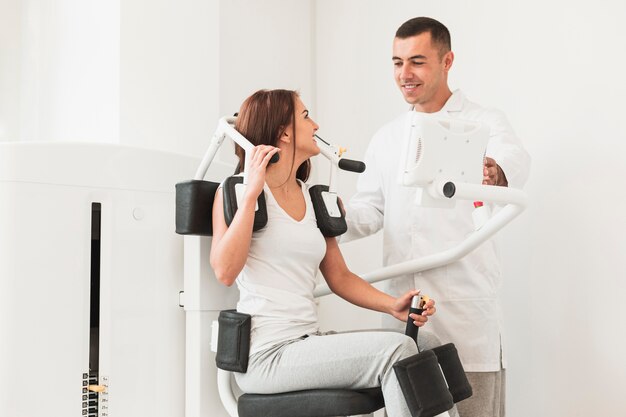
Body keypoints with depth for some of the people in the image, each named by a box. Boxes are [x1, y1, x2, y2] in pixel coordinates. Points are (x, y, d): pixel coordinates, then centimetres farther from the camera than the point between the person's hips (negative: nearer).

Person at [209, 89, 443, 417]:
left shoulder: (315, 200, 14)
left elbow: (339, 276, 16)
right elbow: (225, 271, -17)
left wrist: (392, 305, -1)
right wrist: (251, 193, -18)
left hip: (308, 339, 6)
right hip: (266, 354, -6)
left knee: (421, 343, -11)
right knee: (396, 350, -21)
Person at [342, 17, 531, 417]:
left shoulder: (485, 123, 0)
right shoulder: (386, 139, 16)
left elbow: (515, 160, -22)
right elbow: (370, 211, 14)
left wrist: (495, 173, -46)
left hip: (466, 312, -4)